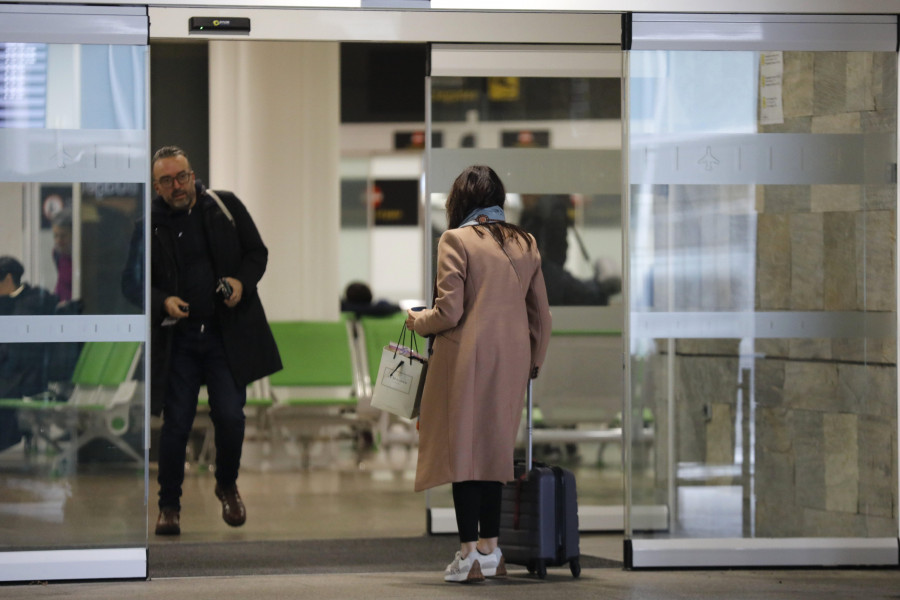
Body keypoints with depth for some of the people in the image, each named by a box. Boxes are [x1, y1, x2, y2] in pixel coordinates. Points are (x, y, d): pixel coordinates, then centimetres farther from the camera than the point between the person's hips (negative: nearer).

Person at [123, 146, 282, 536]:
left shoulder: (226, 207, 4)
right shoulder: (148, 225, 1)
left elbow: (257, 252, 12)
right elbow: (132, 282, 4)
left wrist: (242, 281, -8)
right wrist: (162, 302, -15)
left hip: (227, 335, 1)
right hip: (177, 339, 0)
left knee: (230, 416, -6)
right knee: (176, 423, 0)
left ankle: (227, 486, 22)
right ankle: (169, 505, 15)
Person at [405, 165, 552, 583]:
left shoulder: (456, 240, -8)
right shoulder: (526, 244, 10)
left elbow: (449, 312, -14)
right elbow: (540, 316, 12)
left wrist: (418, 321, 6)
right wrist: (532, 363, 24)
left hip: (467, 359, -6)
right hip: (511, 361, 6)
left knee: (462, 450, -1)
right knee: (494, 449, 14)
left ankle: (469, 553, -4)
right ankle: (490, 548, 16)